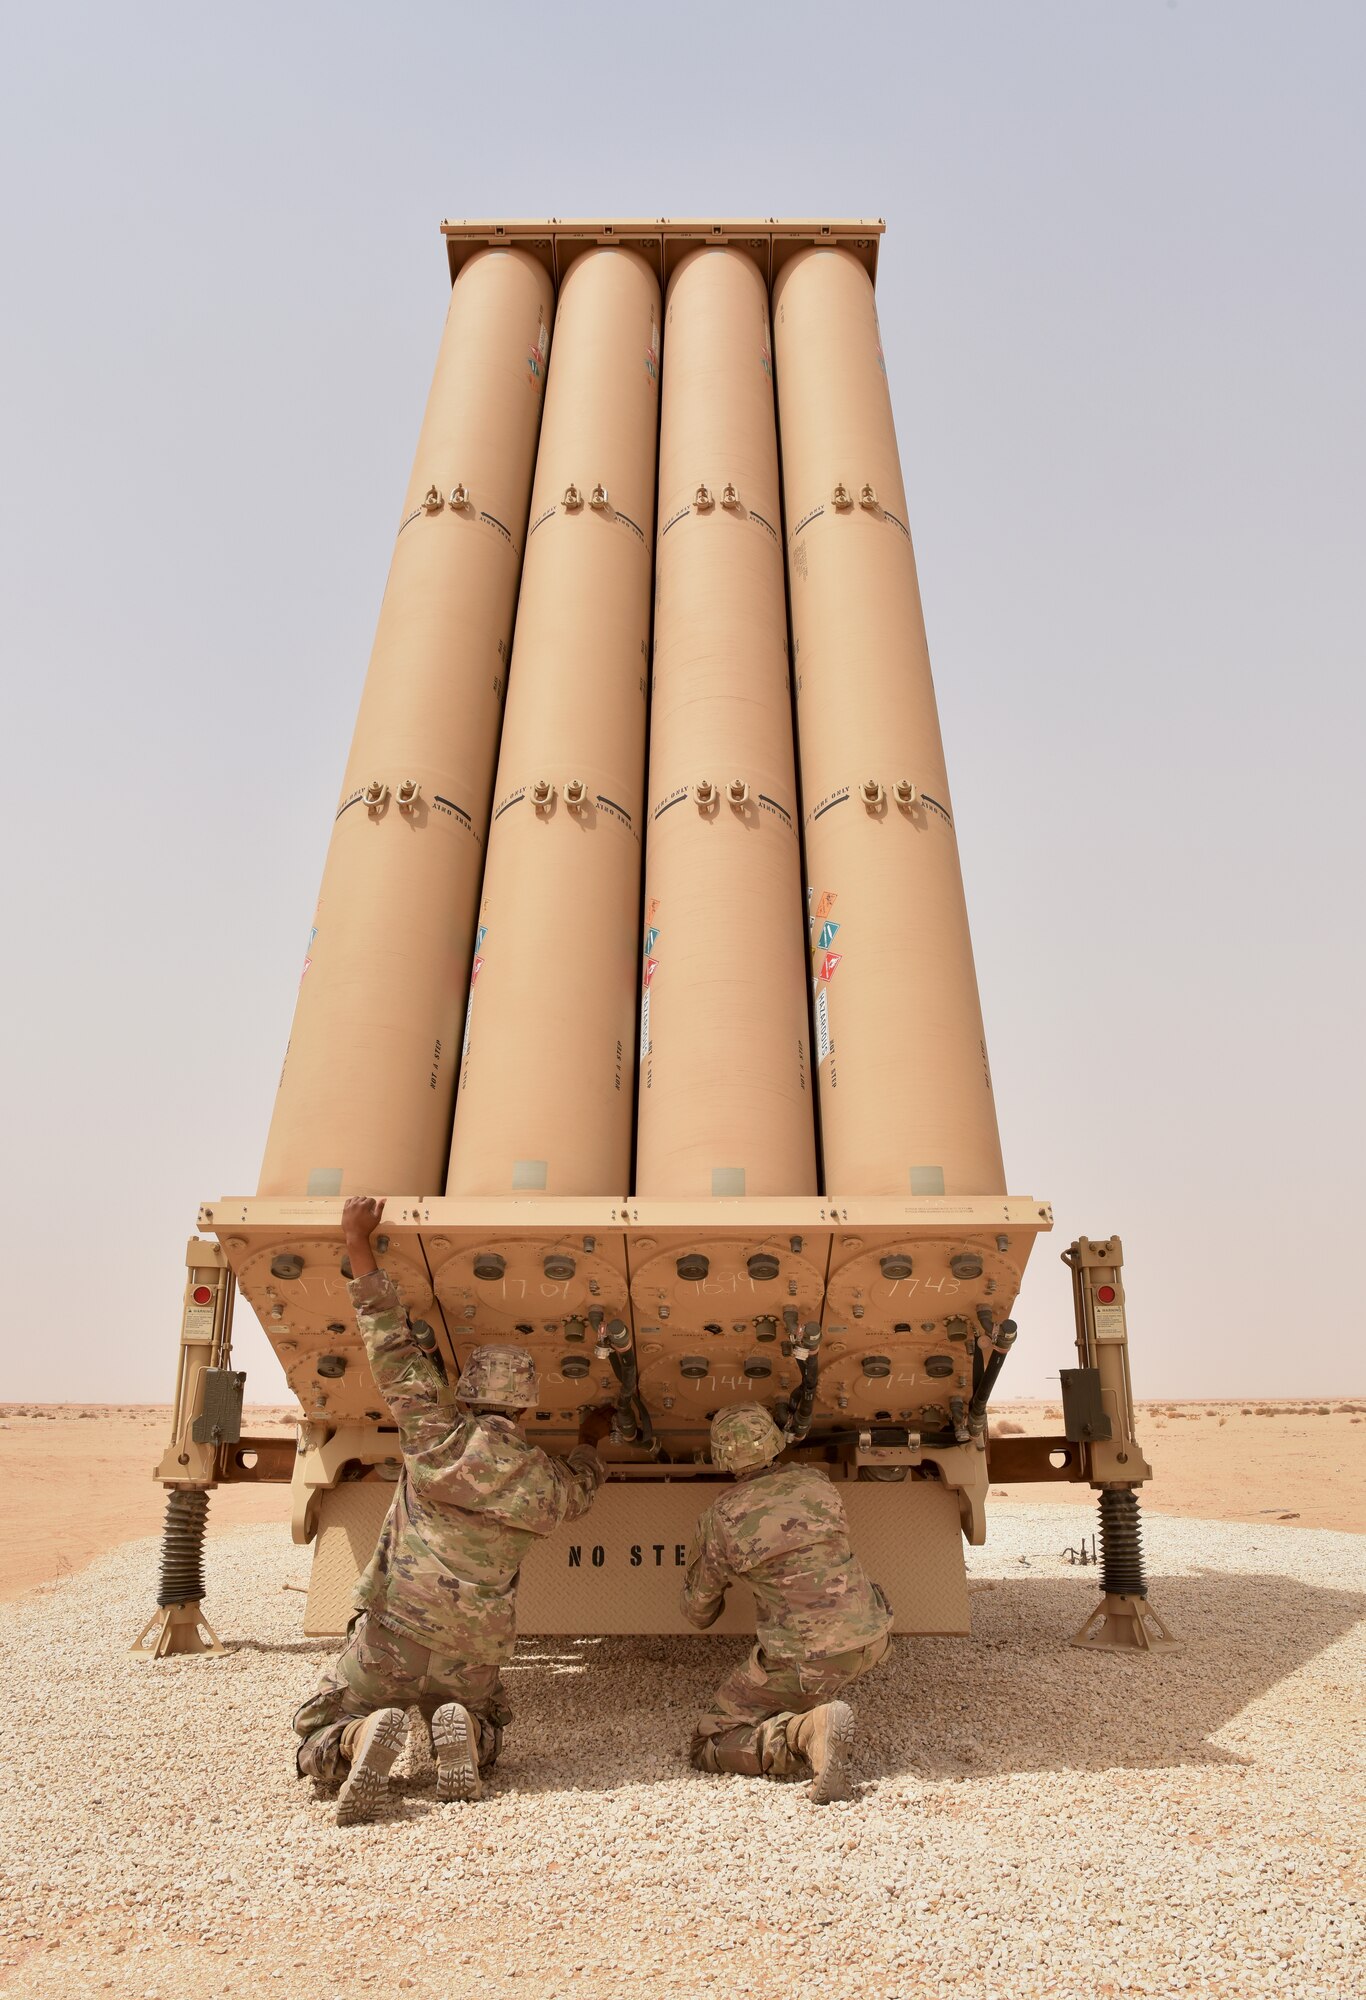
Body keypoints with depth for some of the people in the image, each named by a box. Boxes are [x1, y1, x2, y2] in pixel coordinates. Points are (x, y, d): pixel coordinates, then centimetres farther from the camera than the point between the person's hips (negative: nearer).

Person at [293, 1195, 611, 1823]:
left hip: (394, 1635, -2)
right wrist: (590, 1442, 49)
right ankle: (460, 1731, -3)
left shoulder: (437, 1436, -7)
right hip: (473, 1659, 3)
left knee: (317, 1743, 17)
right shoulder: (545, 1481, 2)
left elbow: (392, 1346, -7)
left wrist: (359, 1245, -3)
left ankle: (364, 1736, -16)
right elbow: (579, 1489, 27)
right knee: (487, 1727, 31)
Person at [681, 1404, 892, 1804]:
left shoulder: (719, 1520, -6)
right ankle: (813, 1707, 24)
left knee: (709, 1748, 8)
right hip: (870, 1638, 5)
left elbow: (698, 1613, 10)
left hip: (805, 1661, -5)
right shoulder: (815, 1480, 3)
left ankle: (809, 1730, -16)